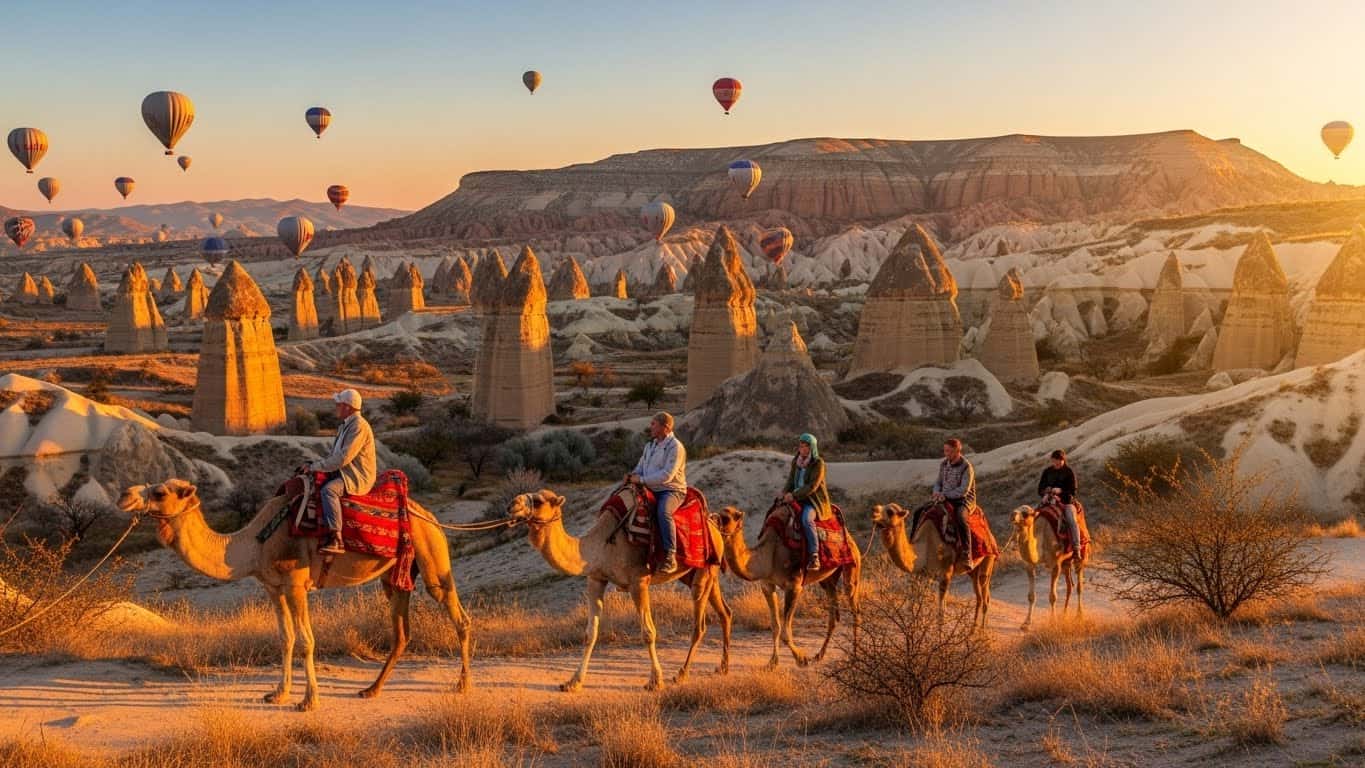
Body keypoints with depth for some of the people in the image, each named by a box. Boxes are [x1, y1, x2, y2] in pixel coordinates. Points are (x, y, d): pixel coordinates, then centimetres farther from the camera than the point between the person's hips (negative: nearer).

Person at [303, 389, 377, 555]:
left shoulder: (359, 426, -17)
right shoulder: (345, 425, 16)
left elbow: (342, 458, -24)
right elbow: (334, 455, 23)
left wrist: (314, 466, -17)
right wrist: (314, 464, 8)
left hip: (358, 477, -11)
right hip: (344, 472, 11)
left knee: (329, 490, -33)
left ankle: (336, 540, -40)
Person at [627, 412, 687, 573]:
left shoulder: (675, 447, -12)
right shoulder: (650, 444, 15)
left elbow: (667, 475, -22)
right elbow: (641, 465, 21)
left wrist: (642, 479, -19)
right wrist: (632, 476, -2)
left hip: (672, 491, -9)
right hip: (651, 490, 9)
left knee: (663, 512, -37)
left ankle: (670, 557, -39)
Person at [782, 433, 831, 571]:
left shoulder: (818, 463, -8)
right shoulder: (795, 461, 11)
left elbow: (812, 486, -16)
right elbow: (790, 481, 14)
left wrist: (794, 495, -20)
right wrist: (785, 492, -6)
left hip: (814, 501, -7)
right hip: (797, 500, 7)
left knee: (806, 519, -36)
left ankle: (814, 556, -37)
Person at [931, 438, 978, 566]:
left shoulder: (966, 467, -14)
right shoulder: (943, 464, 7)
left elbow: (964, 490, -22)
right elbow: (938, 482, 17)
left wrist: (945, 495, -23)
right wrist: (937, 492, -6)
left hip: (964, 501, -7)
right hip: (946, 499, 7)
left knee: (961, 518, -39)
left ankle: (967, 556, -37)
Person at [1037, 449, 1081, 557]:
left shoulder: (1069, 472, 3)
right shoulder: (1047, 472, 13)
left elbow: (1073, 491, -2)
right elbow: (1040, 489, 13)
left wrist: (1060, 491, -19)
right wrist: (1045, 494, -9)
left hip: (1067, 502, -3)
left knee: (1072, 521, -29)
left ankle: (1076, 549, -31)